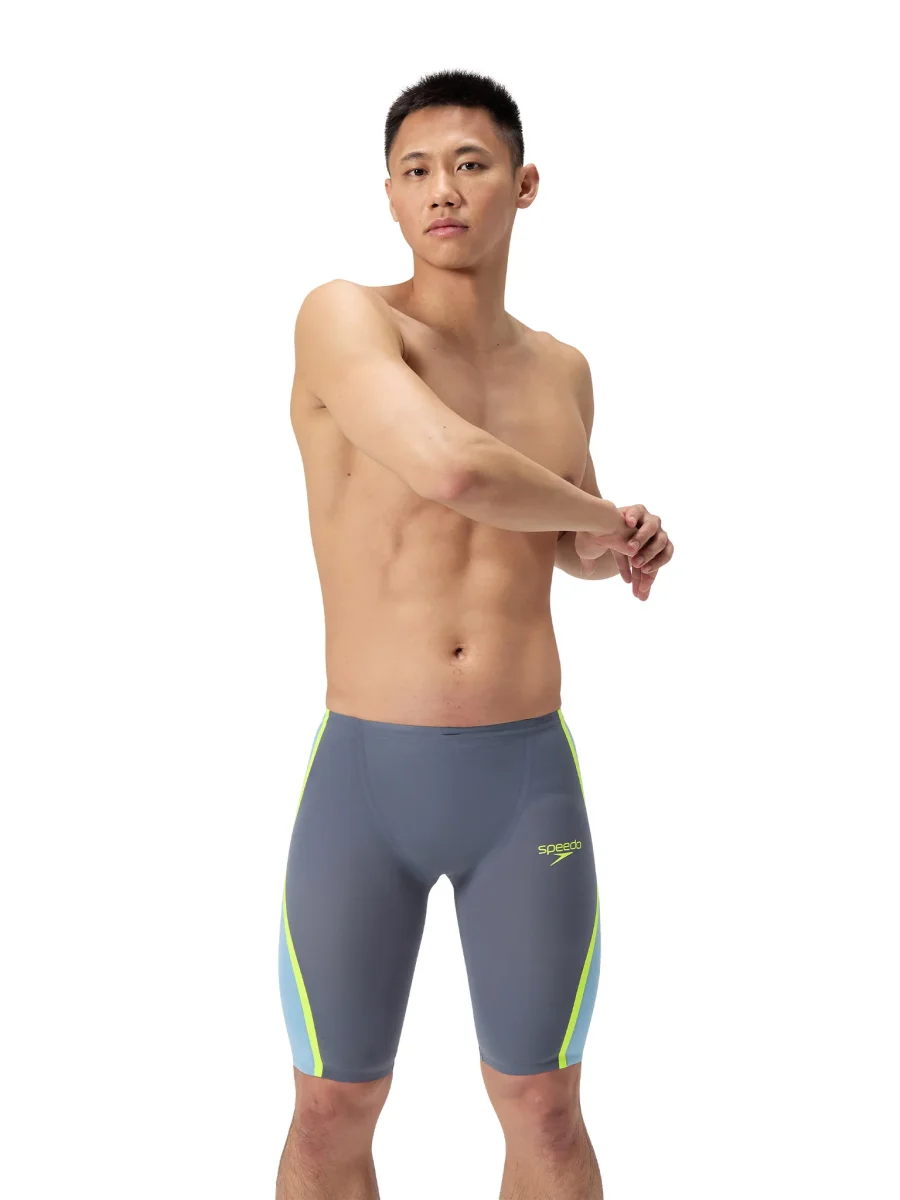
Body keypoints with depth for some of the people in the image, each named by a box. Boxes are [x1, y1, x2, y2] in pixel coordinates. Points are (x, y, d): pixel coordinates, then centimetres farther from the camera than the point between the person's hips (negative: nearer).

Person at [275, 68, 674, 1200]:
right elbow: (449, 470, -29)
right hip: (361, 781, -3)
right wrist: (591, 514, -10)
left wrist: (622, 547, 2)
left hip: (529, 781, 3)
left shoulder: (560, 369, 9)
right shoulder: (342, 316, -9)